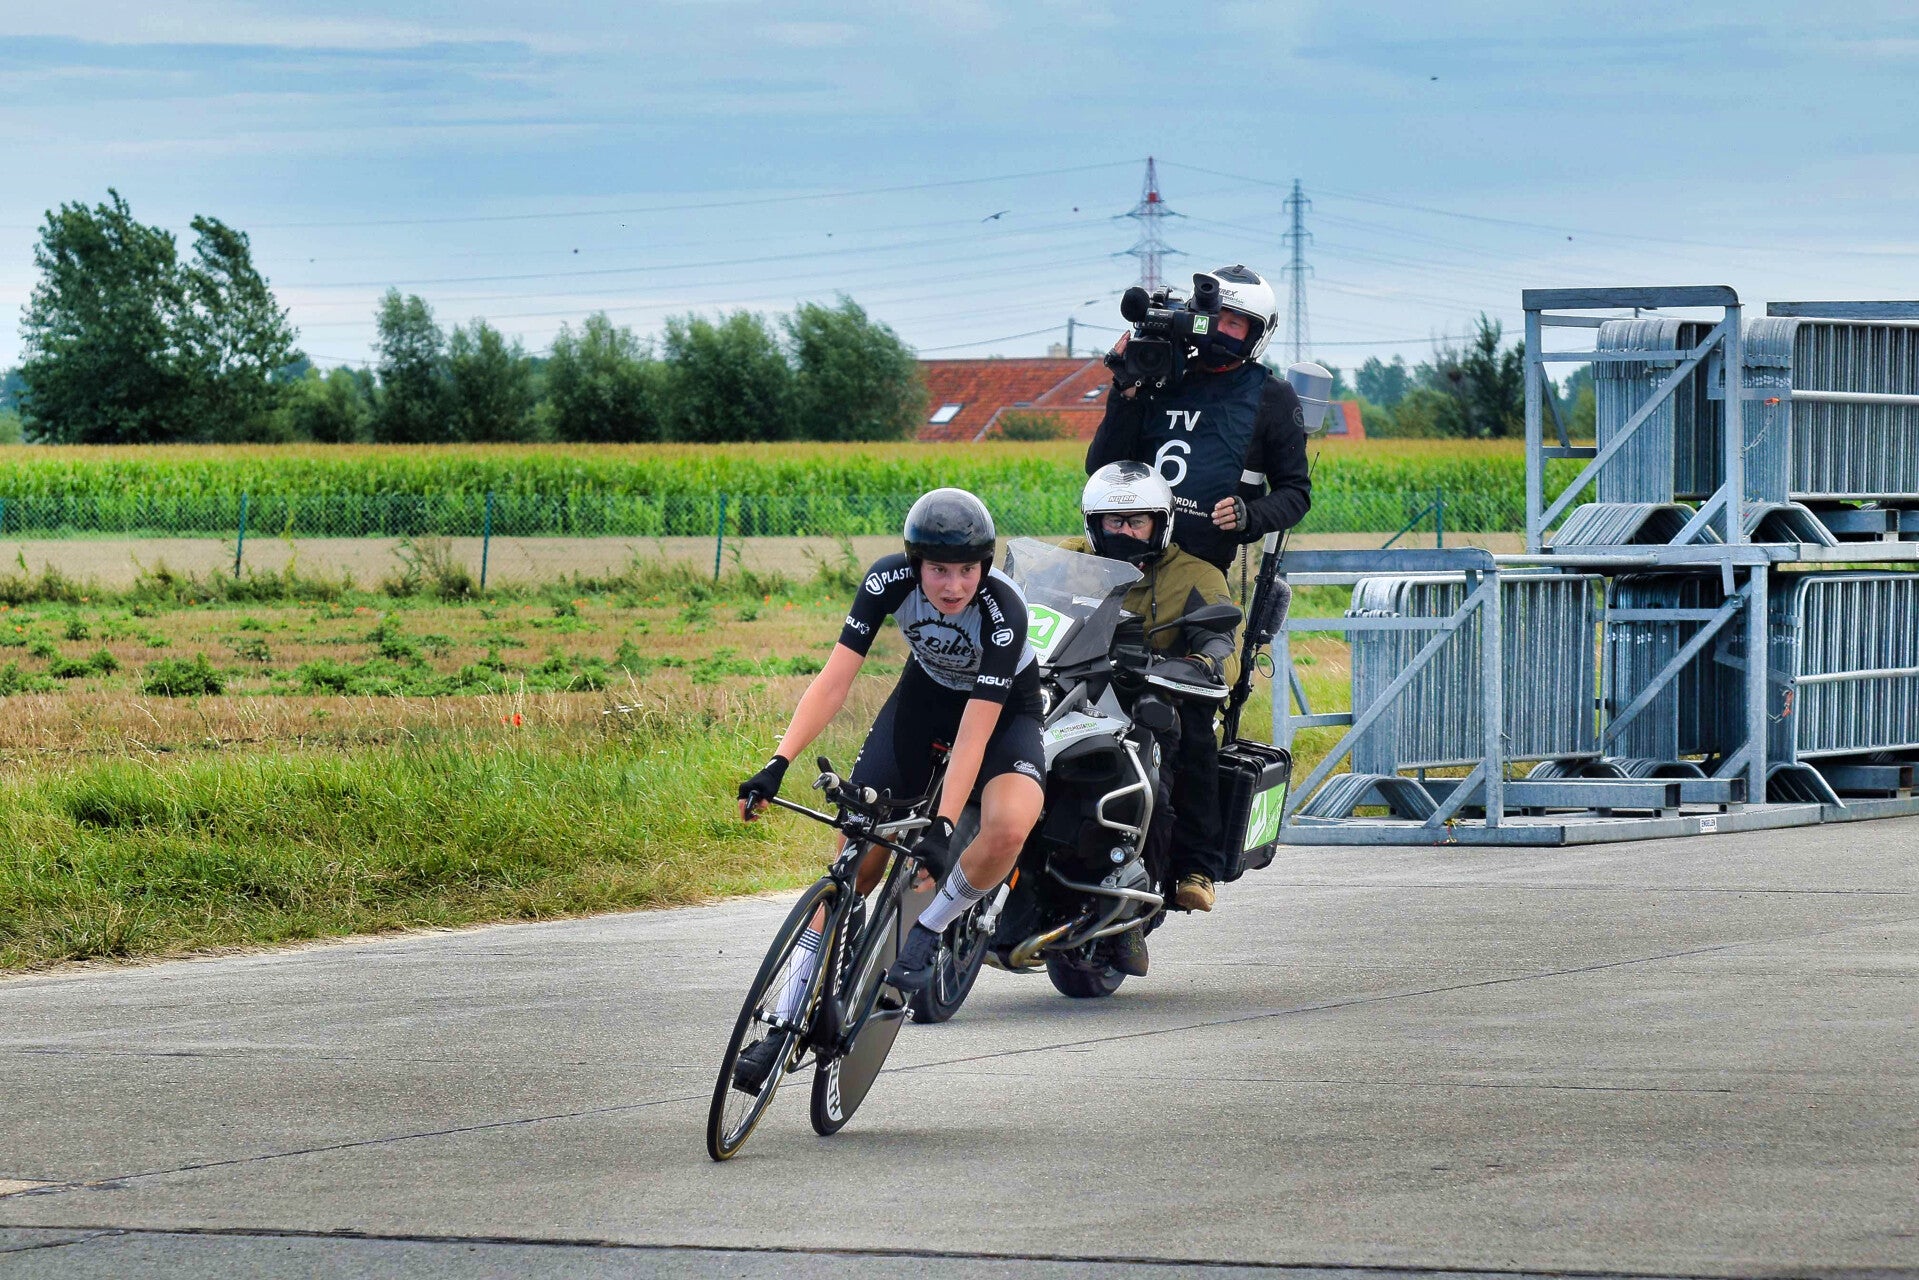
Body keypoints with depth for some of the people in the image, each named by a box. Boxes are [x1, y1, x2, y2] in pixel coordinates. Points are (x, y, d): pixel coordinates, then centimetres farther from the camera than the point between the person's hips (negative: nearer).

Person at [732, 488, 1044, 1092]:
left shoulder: (1004, 609, -35)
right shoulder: (890, 580, -26)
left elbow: (975, 732, -36)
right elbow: (835, 677, -27)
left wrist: (941, 829, -43)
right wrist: (778, 765, -37)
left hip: (1002, 707, -3)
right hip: (925, 692, 3)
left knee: (1008, 828, -35)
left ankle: (926, 933, -7)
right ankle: (786, 1022, 2)